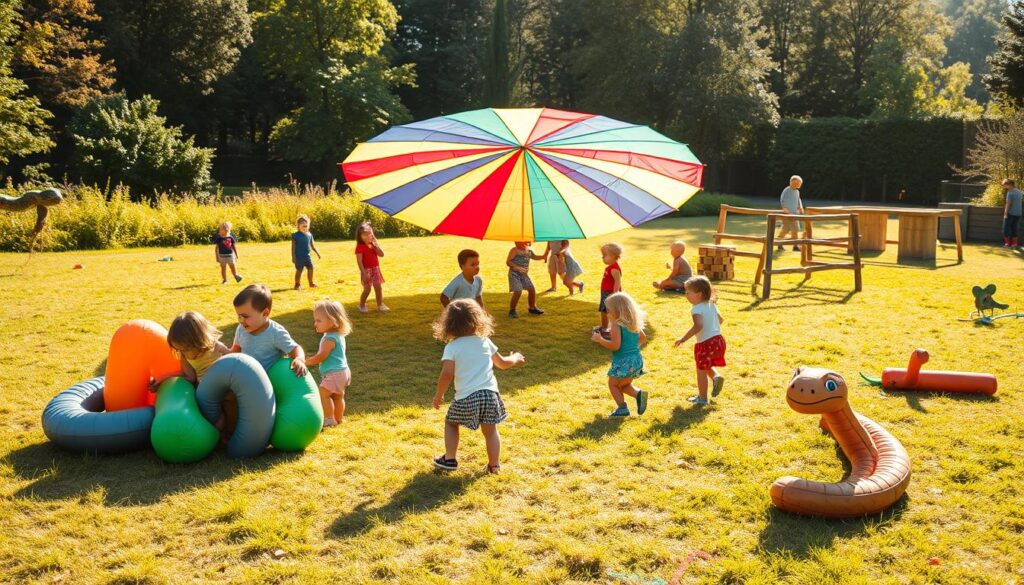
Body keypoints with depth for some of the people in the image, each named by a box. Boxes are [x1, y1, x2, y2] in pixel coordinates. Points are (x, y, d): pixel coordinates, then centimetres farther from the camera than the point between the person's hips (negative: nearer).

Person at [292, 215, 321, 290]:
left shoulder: (309, 234, 7)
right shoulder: (295, 235, -8)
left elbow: (312, 245, 16)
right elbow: (293, 247, -7)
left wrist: (317, 253, 15)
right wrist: (293, 256, -11)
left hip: (307, 255, 5)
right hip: (299, 256, -5)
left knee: (310, 268, 3)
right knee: (299, 270, -1)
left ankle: (311, 283, 16)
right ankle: (297, 284, 11)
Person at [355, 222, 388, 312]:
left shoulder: (374, 244, 8)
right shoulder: (360, 247, -12)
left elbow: (381, 254, -1)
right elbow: (359, 261, -17)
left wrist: (376, 245, -12)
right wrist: (364, 273, -23)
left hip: (375, 269, 5)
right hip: (366, 270, -5)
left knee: (378, 287, 5)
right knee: (367, 289, -3)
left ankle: (380, 305, 15)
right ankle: (362, 305, 15)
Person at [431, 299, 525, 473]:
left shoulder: (452, 346, -1)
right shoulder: (484, 341, 10)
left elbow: (447, 374, -11)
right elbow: (503, 363, 22)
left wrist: (438, 396, 3)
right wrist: (515, 358, 43)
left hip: (466, 397, -2)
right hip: (489, 393, 2)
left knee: (451, 423, 22)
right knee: (490, 430, 17)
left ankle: (449, 459, 22)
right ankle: (494, 465, 20)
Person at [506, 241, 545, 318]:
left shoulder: (529, 250, 6)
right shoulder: (514, 250, -14)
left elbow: (534, 257, 25)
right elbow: (508, 262, -18)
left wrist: (543, 257, 9)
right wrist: (517, 267, -30)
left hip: (524, 274, 7)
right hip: (514, 273, -7)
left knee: (532, 289, 5)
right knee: (518, 292, -17)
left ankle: (532, 308, 24)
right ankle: (512, 311, -2)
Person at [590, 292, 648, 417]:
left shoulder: (616, 326, -17)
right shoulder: (634, 324, 8)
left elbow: (615, 346, -24)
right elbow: (643, 338, 20)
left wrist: (600, 339, -14)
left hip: (623, 362, -8)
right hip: (637, 360, 8)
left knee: (613, 384, 12)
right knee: (623, 385, 23)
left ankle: (622, 408, 4)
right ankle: (639, 394, 0)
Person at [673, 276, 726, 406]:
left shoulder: (696, 309, -17)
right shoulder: (712, 305, 9)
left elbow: (698, 326, -32)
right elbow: (721, 320, 22)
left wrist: (683, 339, -28)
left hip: (705, 343, -8)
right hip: (718, 339, 8)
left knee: (701, 370, 8)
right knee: (706, 366, 28)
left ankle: (702, 398, 17)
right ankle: (716, 376, 2)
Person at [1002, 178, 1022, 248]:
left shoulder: (1010, 193, -14)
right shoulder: (1018, 191, 11)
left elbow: (1008, 204, -17)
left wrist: (1005, 214, -14)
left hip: (1010, 213, -7)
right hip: (1018, 214, 8)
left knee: (1006, 228, 2)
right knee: (1014, 229, 13)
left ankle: (1007, 243, 1)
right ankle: (1015, 243, 12)